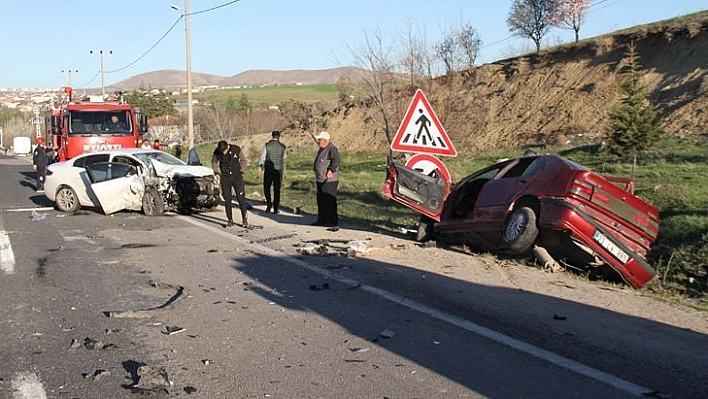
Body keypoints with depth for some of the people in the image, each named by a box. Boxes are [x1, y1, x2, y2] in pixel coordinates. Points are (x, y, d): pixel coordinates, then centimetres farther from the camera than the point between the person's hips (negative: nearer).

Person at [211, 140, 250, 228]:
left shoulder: (236, 149, -11)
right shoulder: (216, 152, -8)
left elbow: (243, 160, 4)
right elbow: (214, 162, 12)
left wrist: (241, 172, -3)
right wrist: (217, 173, 3)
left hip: (237, 177, -1)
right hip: (225, 178, 1)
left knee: (241, 198, -6)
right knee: (227, 199, 3)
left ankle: (245, 220, -1)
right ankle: (230, 220, 13)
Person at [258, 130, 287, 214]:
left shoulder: (267, 145, -3)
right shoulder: (282, 147, 4)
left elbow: (262, 156, -7)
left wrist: (260, 166, -4)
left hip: (268, 169, -2)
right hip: (279, 170, 2)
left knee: (266, 187, 12)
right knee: (277, 190, 6)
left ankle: (269, 203, -6)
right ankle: (275, 209, 5)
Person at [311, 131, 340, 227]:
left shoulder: (332, 149, -15)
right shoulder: (321, 149, 16)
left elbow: (336, 161, -29)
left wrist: (331, 170, -43)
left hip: (329, 180, -10)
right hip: (320, 180, 10)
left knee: (330, 201, -8)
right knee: (321, 201, 15)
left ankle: (333, 221, -2)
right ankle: (322, 220, 25)